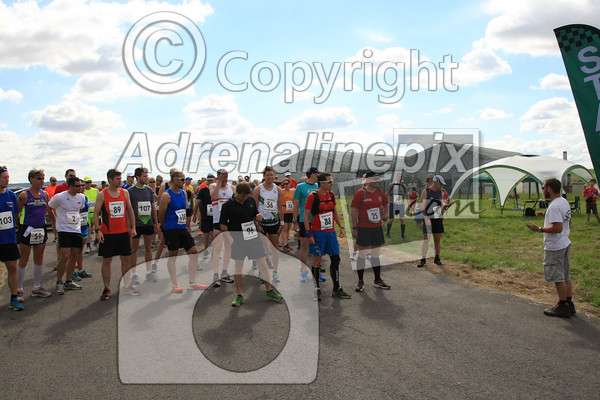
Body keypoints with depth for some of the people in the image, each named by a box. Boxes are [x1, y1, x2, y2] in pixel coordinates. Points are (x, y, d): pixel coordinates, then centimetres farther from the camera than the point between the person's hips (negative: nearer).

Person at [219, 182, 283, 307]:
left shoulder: (251, 200, 6)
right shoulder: (228, 205, -7)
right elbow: (223, 225, -5)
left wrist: (258, 218, -3)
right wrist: (231, 239, -14)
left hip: (254, 237, 4)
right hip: (238, 240, -4)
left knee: (263, 263, 6)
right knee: (238, 267, 5)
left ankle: (269, 290, 22)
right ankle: (240, 295, 17)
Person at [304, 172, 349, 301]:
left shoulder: (331, 195, 9)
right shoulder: (313, 196, -10)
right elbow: (306, 216, -9)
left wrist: (341, 227, 12)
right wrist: (309, 234, -14)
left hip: (331, 232, 6)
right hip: (317, 233, -6)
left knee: (335, 259, 6)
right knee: (317, 261, 0)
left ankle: (336, 289, 17)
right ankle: (316, 289, 15)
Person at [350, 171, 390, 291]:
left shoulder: (380, 193, 7)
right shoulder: (360, 193, -9)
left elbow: (386, 206, 26)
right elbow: (353, 211, -8)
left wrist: (384, 219, 15)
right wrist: (354, 228, -10)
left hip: (377, 228, 5)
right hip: (363, 228, -5)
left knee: (375, 255, 13)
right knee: (362, 254, 0)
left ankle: (377, 281, 23)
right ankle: (360, 282, 11)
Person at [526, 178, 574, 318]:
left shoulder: (554, 207, -23)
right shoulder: (565, 202, 8)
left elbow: (558, 228, -29)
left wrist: (539, 229, -21)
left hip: (555, 247, -10)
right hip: (565, 244, 10)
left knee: (558, 278, 1)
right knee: (566, 277, 17)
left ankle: (562, 306, 9)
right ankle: (569, 304, 26)